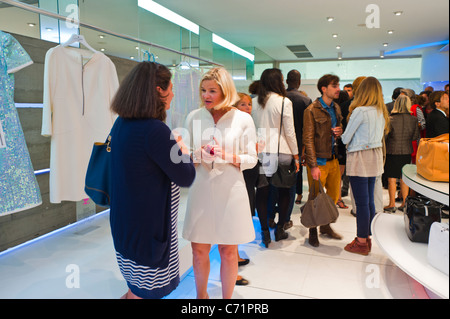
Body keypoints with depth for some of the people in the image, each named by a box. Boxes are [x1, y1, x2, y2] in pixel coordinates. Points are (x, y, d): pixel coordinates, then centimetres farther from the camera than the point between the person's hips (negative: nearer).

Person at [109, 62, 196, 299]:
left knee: (136, 287, 27)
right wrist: (182, 150, 0)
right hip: (149, 225, -8)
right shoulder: (155, 130, -26)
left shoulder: (121, 123, 2)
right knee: (144, 291, 13)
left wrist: (172, 147, 9)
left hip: (124, 222, 9)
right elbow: (186, 178, -17)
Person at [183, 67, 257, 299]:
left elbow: (252, 159, 0)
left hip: (230, 191, -2)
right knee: (199, 250, 10)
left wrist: (229, 157, -17)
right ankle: (201, 295, 35)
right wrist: (199, 154, -12)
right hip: (200, 190, 2)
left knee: (228, 250, 9)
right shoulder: (193, 117, 5)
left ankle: (227, 297, 32)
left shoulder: (243, 119, -1)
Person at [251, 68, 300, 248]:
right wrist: (295, 154, 2)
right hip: (280, 152, -3)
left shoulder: (255, 102, 4)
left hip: (260, 152, 3)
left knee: (262, 192, 6)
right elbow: (289, 131, -6)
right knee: (284, 192, 13)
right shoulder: (284, 102, -7)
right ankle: (279, 229, 22)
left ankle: (265, 232, 11)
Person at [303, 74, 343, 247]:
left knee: (334, 194, 13)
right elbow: (308, 139, -14)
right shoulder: (312, 110, -11)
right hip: (318, 161, -7)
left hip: (333, 158, 7)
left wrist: (340, 131, 0)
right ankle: (313, 231, 20)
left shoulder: (336, 107, 12)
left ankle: (325, 225, 32)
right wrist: (314, 166, -18)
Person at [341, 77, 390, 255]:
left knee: (362, 202, -1)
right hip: (375, 156, 8)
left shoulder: (360, 111, -15)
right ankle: (367, 238, 24)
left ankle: (361, 243, 8)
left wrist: (344, 139, 12)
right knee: (369, 201, 14)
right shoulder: (381, 112, 8)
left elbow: (345, 138, -9)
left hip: (359, 159, -8)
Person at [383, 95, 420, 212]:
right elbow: (416, 137, 4)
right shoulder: (413, 119, -4)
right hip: (407, 151, 3)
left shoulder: (391, 118, -13)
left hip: (392, 151, -3)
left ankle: (392, 204, 8)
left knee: (392, 178, 4)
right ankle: (404, 203, 19)